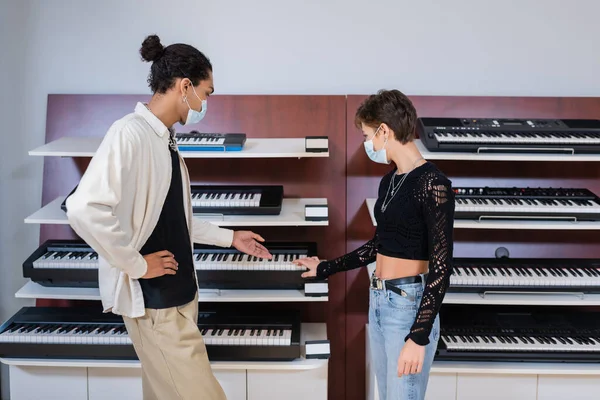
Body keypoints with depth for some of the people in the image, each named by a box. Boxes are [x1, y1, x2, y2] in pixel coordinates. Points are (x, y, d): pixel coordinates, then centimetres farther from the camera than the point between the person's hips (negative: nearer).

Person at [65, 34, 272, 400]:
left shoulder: (166, 139, 11)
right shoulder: (130, 133, -18)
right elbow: (85, 209, -29)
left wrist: (229, 238, 23)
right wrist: (136, 265, -20)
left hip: (179, 291, 9)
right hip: (153, 300, -9)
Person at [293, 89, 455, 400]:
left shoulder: (432, 183, -16)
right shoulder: (389, 181, 9)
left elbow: (441, 266, -19)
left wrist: (419, 337, -22)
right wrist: (326, 268, 29)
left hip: (409, 304, -8)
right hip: (378, 301, 8)